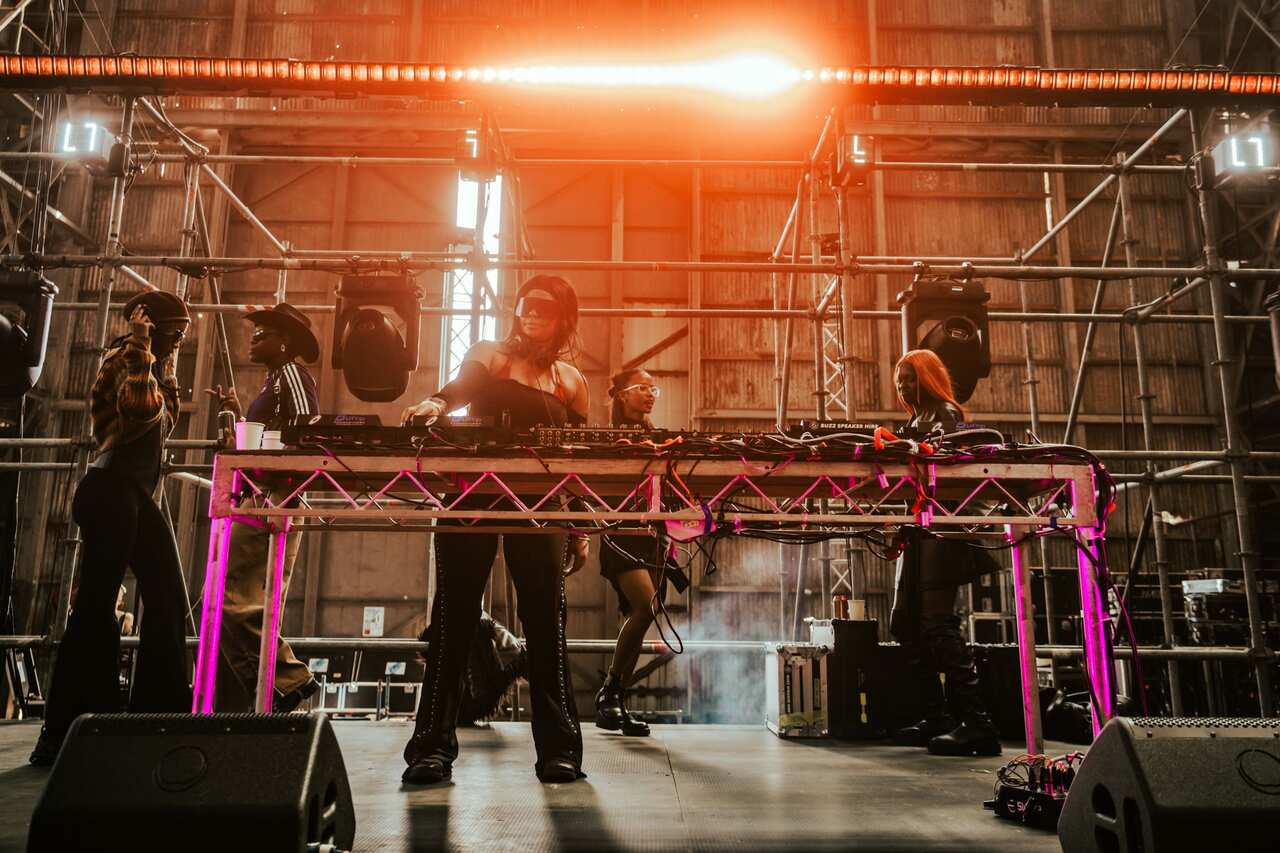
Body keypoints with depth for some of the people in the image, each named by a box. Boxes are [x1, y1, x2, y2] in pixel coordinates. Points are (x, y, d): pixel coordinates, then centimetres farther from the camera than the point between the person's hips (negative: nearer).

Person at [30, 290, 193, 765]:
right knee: (96, 608, -8)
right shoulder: (126, 359, -7)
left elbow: (165, 419, 26)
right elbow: (141, 406, -26)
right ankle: (61, 735, -1)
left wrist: (166, 363, 21)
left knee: (167, 604, 9)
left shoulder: (151, 365, 19)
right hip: (113, 490, -10)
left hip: (135, 494, 10)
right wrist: (141, 348, -21)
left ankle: (157, 717, 17)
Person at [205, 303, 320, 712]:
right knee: (249, 606, 8)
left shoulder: (292, 374, -3)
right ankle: (234, 708, 12)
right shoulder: (273, 383, 25)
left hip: (274, 501, -10)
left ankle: (288, 677, -13)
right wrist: (236, 415, 21)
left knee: (226, 595, -16)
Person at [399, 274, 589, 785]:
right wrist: (435, 404, -35)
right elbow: (462, 386, -11)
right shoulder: (488, 355, 11)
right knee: (454, 615, -3)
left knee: (546, 619, -5)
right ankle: (433, 747, 3)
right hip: (473, 494, -1)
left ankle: (559, 749, 2)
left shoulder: (572, 381, 15)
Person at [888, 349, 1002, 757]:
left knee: (937, 622, -17)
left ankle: (977, 724, -17)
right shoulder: (913, 424, 24)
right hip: (917, 530, 9)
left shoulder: (947, 414, 1)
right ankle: (937, 719, 12)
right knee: (907, 624, 6)